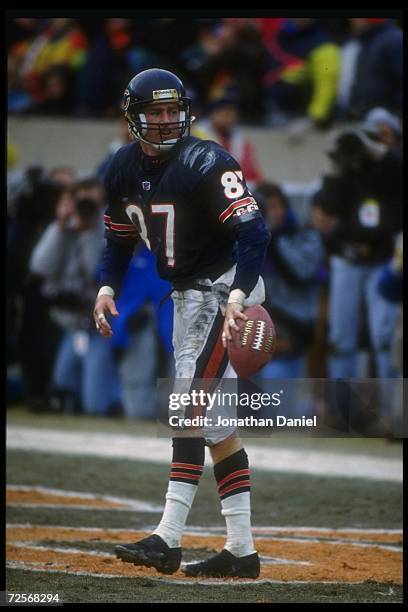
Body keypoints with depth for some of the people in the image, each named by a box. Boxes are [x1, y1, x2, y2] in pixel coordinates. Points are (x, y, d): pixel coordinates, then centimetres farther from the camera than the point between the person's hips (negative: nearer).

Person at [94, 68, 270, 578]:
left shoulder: (205, 163, -19)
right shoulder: (124, 170, 3)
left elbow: (252, 231, -28)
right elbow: (120, 236, 17)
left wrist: (237, 297, -41)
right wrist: (108, 287, 0)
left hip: (225, 289, -9)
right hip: (186, 296, 9)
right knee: (215, 420, 9)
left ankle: (168, 540, -19)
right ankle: (241, 550, 14)